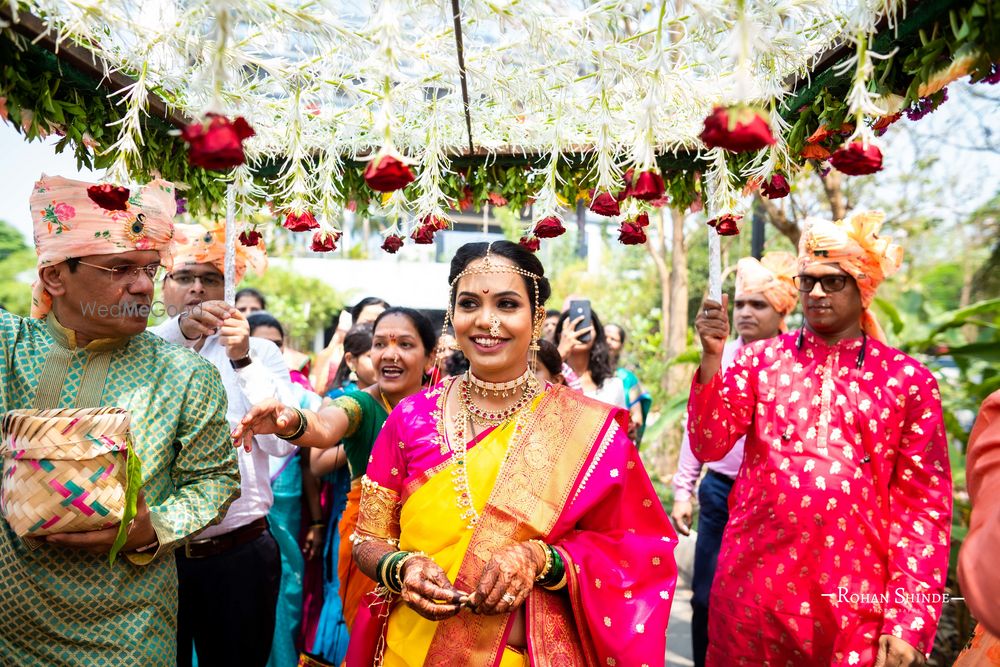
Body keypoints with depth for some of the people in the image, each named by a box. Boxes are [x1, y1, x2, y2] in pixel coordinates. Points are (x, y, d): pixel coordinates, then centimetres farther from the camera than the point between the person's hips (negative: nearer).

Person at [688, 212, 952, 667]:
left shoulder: (908, 380, 0)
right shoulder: (761, 359, 3)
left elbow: (925, 506, 0)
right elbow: (709, 445, -7)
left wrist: (908, 622, -5)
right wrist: (712, 357, -19)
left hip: (857, 602, -1)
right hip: (753, 586, 1)